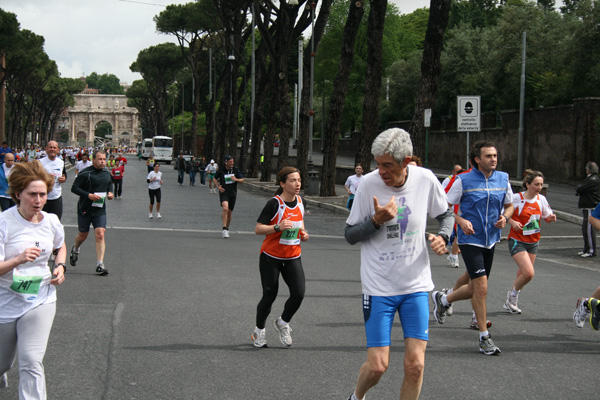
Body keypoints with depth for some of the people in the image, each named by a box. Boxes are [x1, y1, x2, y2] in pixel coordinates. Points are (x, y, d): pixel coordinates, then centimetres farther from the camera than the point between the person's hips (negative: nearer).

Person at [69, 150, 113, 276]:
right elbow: (74, 188, -13)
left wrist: (110, 192, 6)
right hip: (85, 209, -3)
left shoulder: (107, 173, 6)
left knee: (100, 235, -11)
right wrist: (89, 195, -23)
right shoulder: (85, 173, -13)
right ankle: (75, 249, 46)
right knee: (83, 235, 11)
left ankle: (100, 264, -13)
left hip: (100, 210, 3)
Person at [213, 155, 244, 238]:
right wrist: (218, 186, -3)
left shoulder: (235, 170, 3)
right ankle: (224, 229, -26)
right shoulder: (221, 170, -2)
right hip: (223, 192, -3)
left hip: (233, 194, 3)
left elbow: (242, 180, 7)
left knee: (229, 212, 10)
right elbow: (214, 178, 13)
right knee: (225, 208, -27)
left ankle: (227, 228, 31)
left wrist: (236, 179, -14)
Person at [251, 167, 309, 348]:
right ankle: (259, 330, 25)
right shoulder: (274, 204, -16)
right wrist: (278, 227, -30)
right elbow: (258, 228, -16)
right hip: (271, 257, -5)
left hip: (293, 257, 5)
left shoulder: (299, 201, 3)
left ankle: (283, 323, 20)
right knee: (269, 296, 2)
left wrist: (303, 233, 2)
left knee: (298, 294, -8)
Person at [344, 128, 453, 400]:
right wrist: (377, 220, -22)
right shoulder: (368, 184, -11)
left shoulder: (426, 180, -6)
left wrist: (442, 237, -8)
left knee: (415, 365, -5)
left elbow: (446, 214, 13)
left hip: (416, 285, 2)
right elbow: (350, 235, -4)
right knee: (377, 366, -4)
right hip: (378, 288, -2)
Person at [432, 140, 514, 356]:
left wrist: (504, 217, -4)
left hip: (490, 240, 6)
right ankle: (484, 337, -2)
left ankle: (442, 300, 42)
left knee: (475, 290, 13)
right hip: (470, 240, -6)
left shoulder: (503, 179, 5)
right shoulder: (464, 180, -9)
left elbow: (509, 205, 17)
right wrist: (461, 221, -19)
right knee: (481, 287, -13)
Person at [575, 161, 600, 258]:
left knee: (589, 229, -9)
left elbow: (579, 189, -16)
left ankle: (592, 251, -7)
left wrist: (578, 188, 4)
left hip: (591, 209, -11)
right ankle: (586, 249, 23)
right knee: (585, 228, 15)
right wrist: (579, 189, 0)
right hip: (587, 208, 11)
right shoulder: (591, 178, 18)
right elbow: (580, 190, 19)